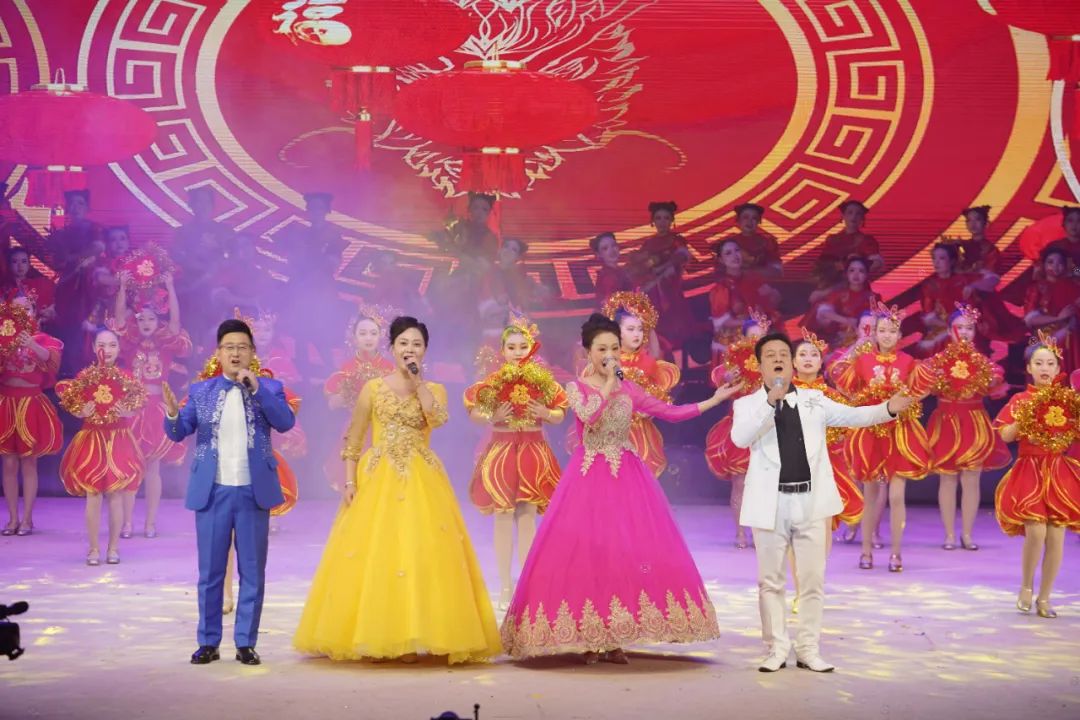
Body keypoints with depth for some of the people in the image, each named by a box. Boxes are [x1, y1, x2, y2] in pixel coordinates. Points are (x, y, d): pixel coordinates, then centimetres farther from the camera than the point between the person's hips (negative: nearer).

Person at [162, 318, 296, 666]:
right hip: (213, 493, 1)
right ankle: (208, 643, 16)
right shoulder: (201, 391, 4)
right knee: (210, 572, 7)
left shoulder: (269, 388, 2)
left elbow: (286, 422, -13)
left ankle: (246, 643, 15)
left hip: (253, 493, -1)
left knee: (252, 572, 6)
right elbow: (178, 433, -2)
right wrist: (173, 414, -24)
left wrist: (256, 388, -21)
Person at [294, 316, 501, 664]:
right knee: (372, 555, -3)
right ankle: (370, 639, 6)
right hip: (376, 481, 0)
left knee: (416, 554, -5)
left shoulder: (435, 390, 8)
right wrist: (349, 482, -4)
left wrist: (417, 381, -10)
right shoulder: (373, 388, 6)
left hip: (420, 484, 0)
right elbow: (353, 441, 6)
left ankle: (412, 639, 2)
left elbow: (438, 419, -15)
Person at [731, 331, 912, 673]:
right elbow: (740, 438, -17)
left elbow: (852, 416, 1)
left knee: (812, 580, 6)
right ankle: (777, 649, 14)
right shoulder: (748, 404, 2)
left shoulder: (814, 399, 10)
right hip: (771, 503, -2)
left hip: (811, 501, 2)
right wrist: (770, 401, -27)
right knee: (771, 581, 5)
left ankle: (808, 649, 14)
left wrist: (887, 409, -17)